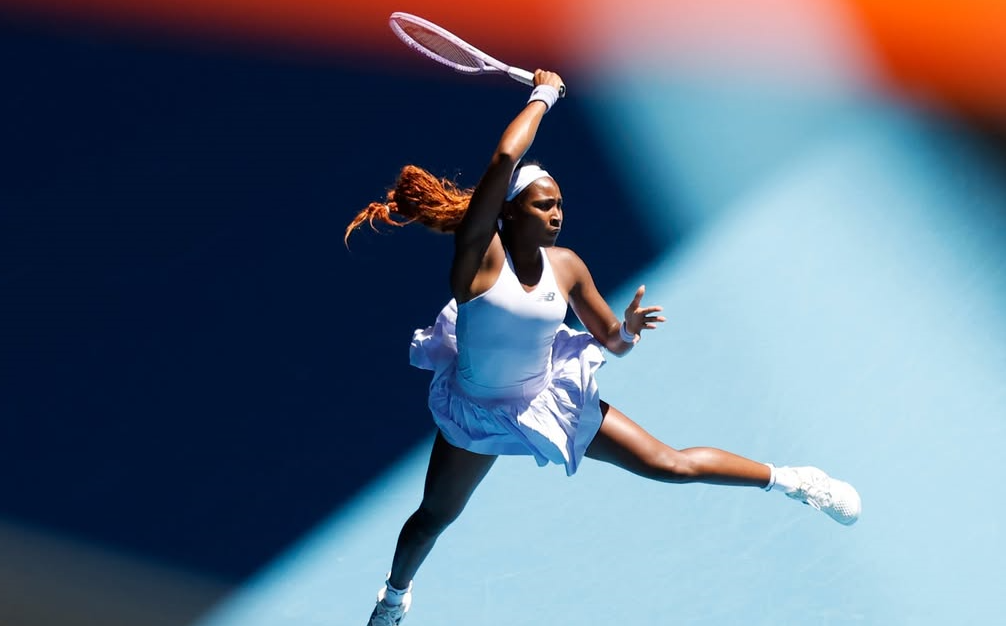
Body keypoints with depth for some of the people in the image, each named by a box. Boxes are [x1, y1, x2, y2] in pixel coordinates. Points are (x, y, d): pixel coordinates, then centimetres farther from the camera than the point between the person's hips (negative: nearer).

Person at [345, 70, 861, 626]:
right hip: (477, 412, -2)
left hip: (553, 400, 2)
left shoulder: (566, 266, -14)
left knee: (669, 465, -1)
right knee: (433, 518, 18)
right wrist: (543, 95, -27)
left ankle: (789, 480, 17)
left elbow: (612, 343, -1)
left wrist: (627, 329, -25)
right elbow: (505, 159, -41)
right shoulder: (479, 254, -26)